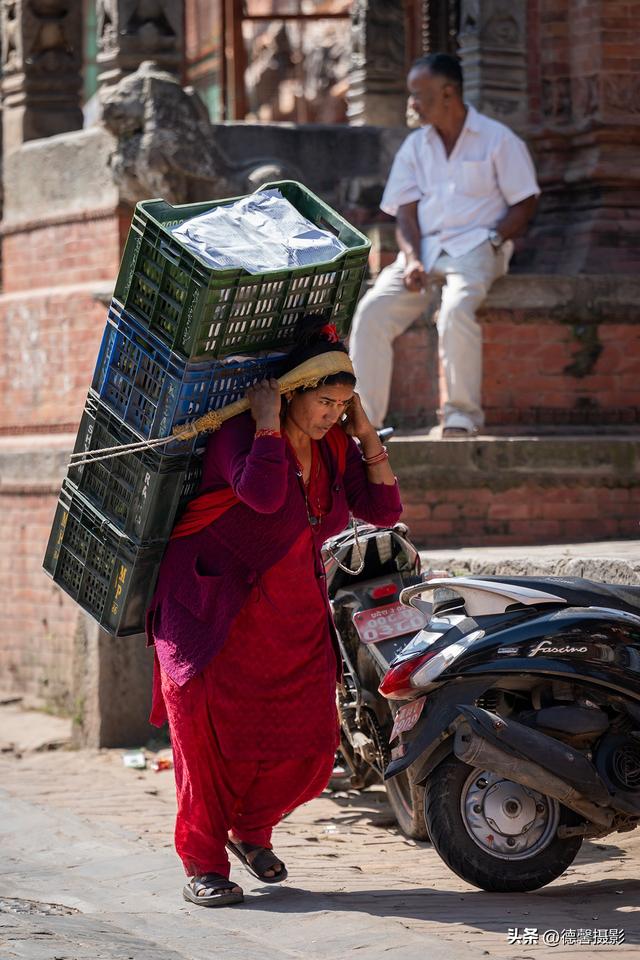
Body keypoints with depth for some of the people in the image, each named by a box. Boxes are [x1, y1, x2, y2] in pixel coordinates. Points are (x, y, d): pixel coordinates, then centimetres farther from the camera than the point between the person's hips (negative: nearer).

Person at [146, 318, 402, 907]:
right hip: (215, 609, -6)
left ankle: (251, 827, 26)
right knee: (210, 729, -15)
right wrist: (268, 422, -25)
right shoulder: (240, 435, -15)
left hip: (294, 614, 6)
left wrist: (367, 437, -2)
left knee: (309, 747, -1)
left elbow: (384, 510, 2)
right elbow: (261, 494, -34)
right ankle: (203, 863, -4)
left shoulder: (335, 450, 6)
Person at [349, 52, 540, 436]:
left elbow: (525, 203, 2)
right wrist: (411, 258, -9)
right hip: (424, 249, 5)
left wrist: (493, 241, -14)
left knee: (456, 308, -36)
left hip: (473, 246, -5)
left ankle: (463, 415, -25)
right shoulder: (415, 146, 17)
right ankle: (363, 418, -21)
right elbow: (406, 212, 11)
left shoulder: (497, 139, 4)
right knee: (372, 311, -21)